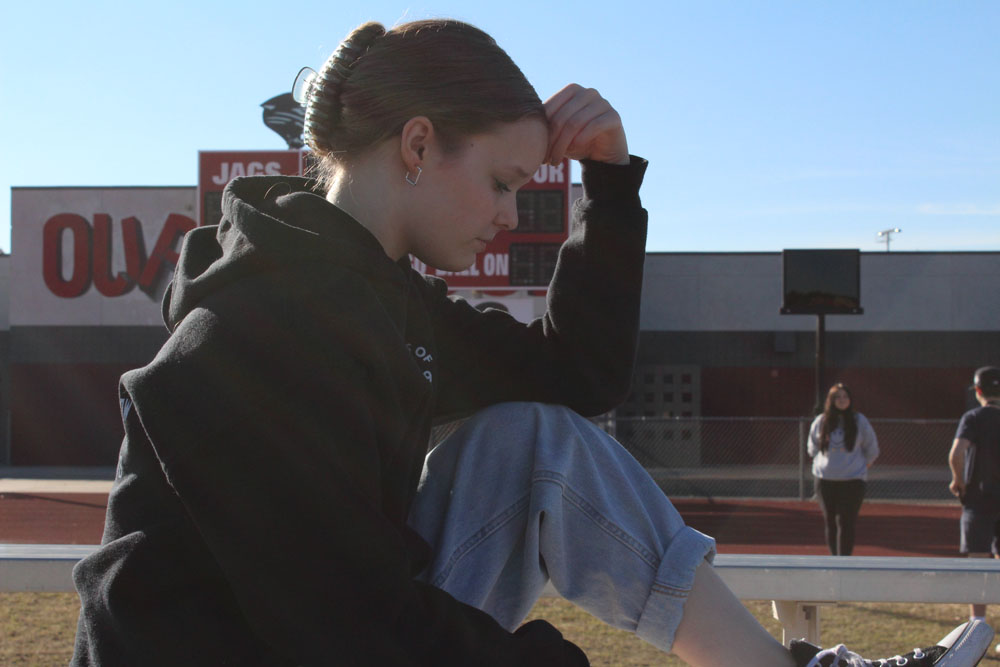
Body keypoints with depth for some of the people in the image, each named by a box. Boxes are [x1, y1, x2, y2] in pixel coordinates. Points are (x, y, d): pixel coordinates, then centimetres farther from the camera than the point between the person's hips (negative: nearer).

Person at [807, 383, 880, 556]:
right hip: (825, 480, 3)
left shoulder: (859, 421, 0)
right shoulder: (820, 421, 4)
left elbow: (872, 450, 10)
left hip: (852, 481, -3)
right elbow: (812, 448, 19)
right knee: (830, 522, 7)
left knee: (846, 522, -8)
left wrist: (862, 466, 9)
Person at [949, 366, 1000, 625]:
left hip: (979, 498, -4)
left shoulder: (974, 418, -8)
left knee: (978, 563, 0)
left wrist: (959, 481, -6)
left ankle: (978, 624, 1)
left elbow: (955, 455, -21)